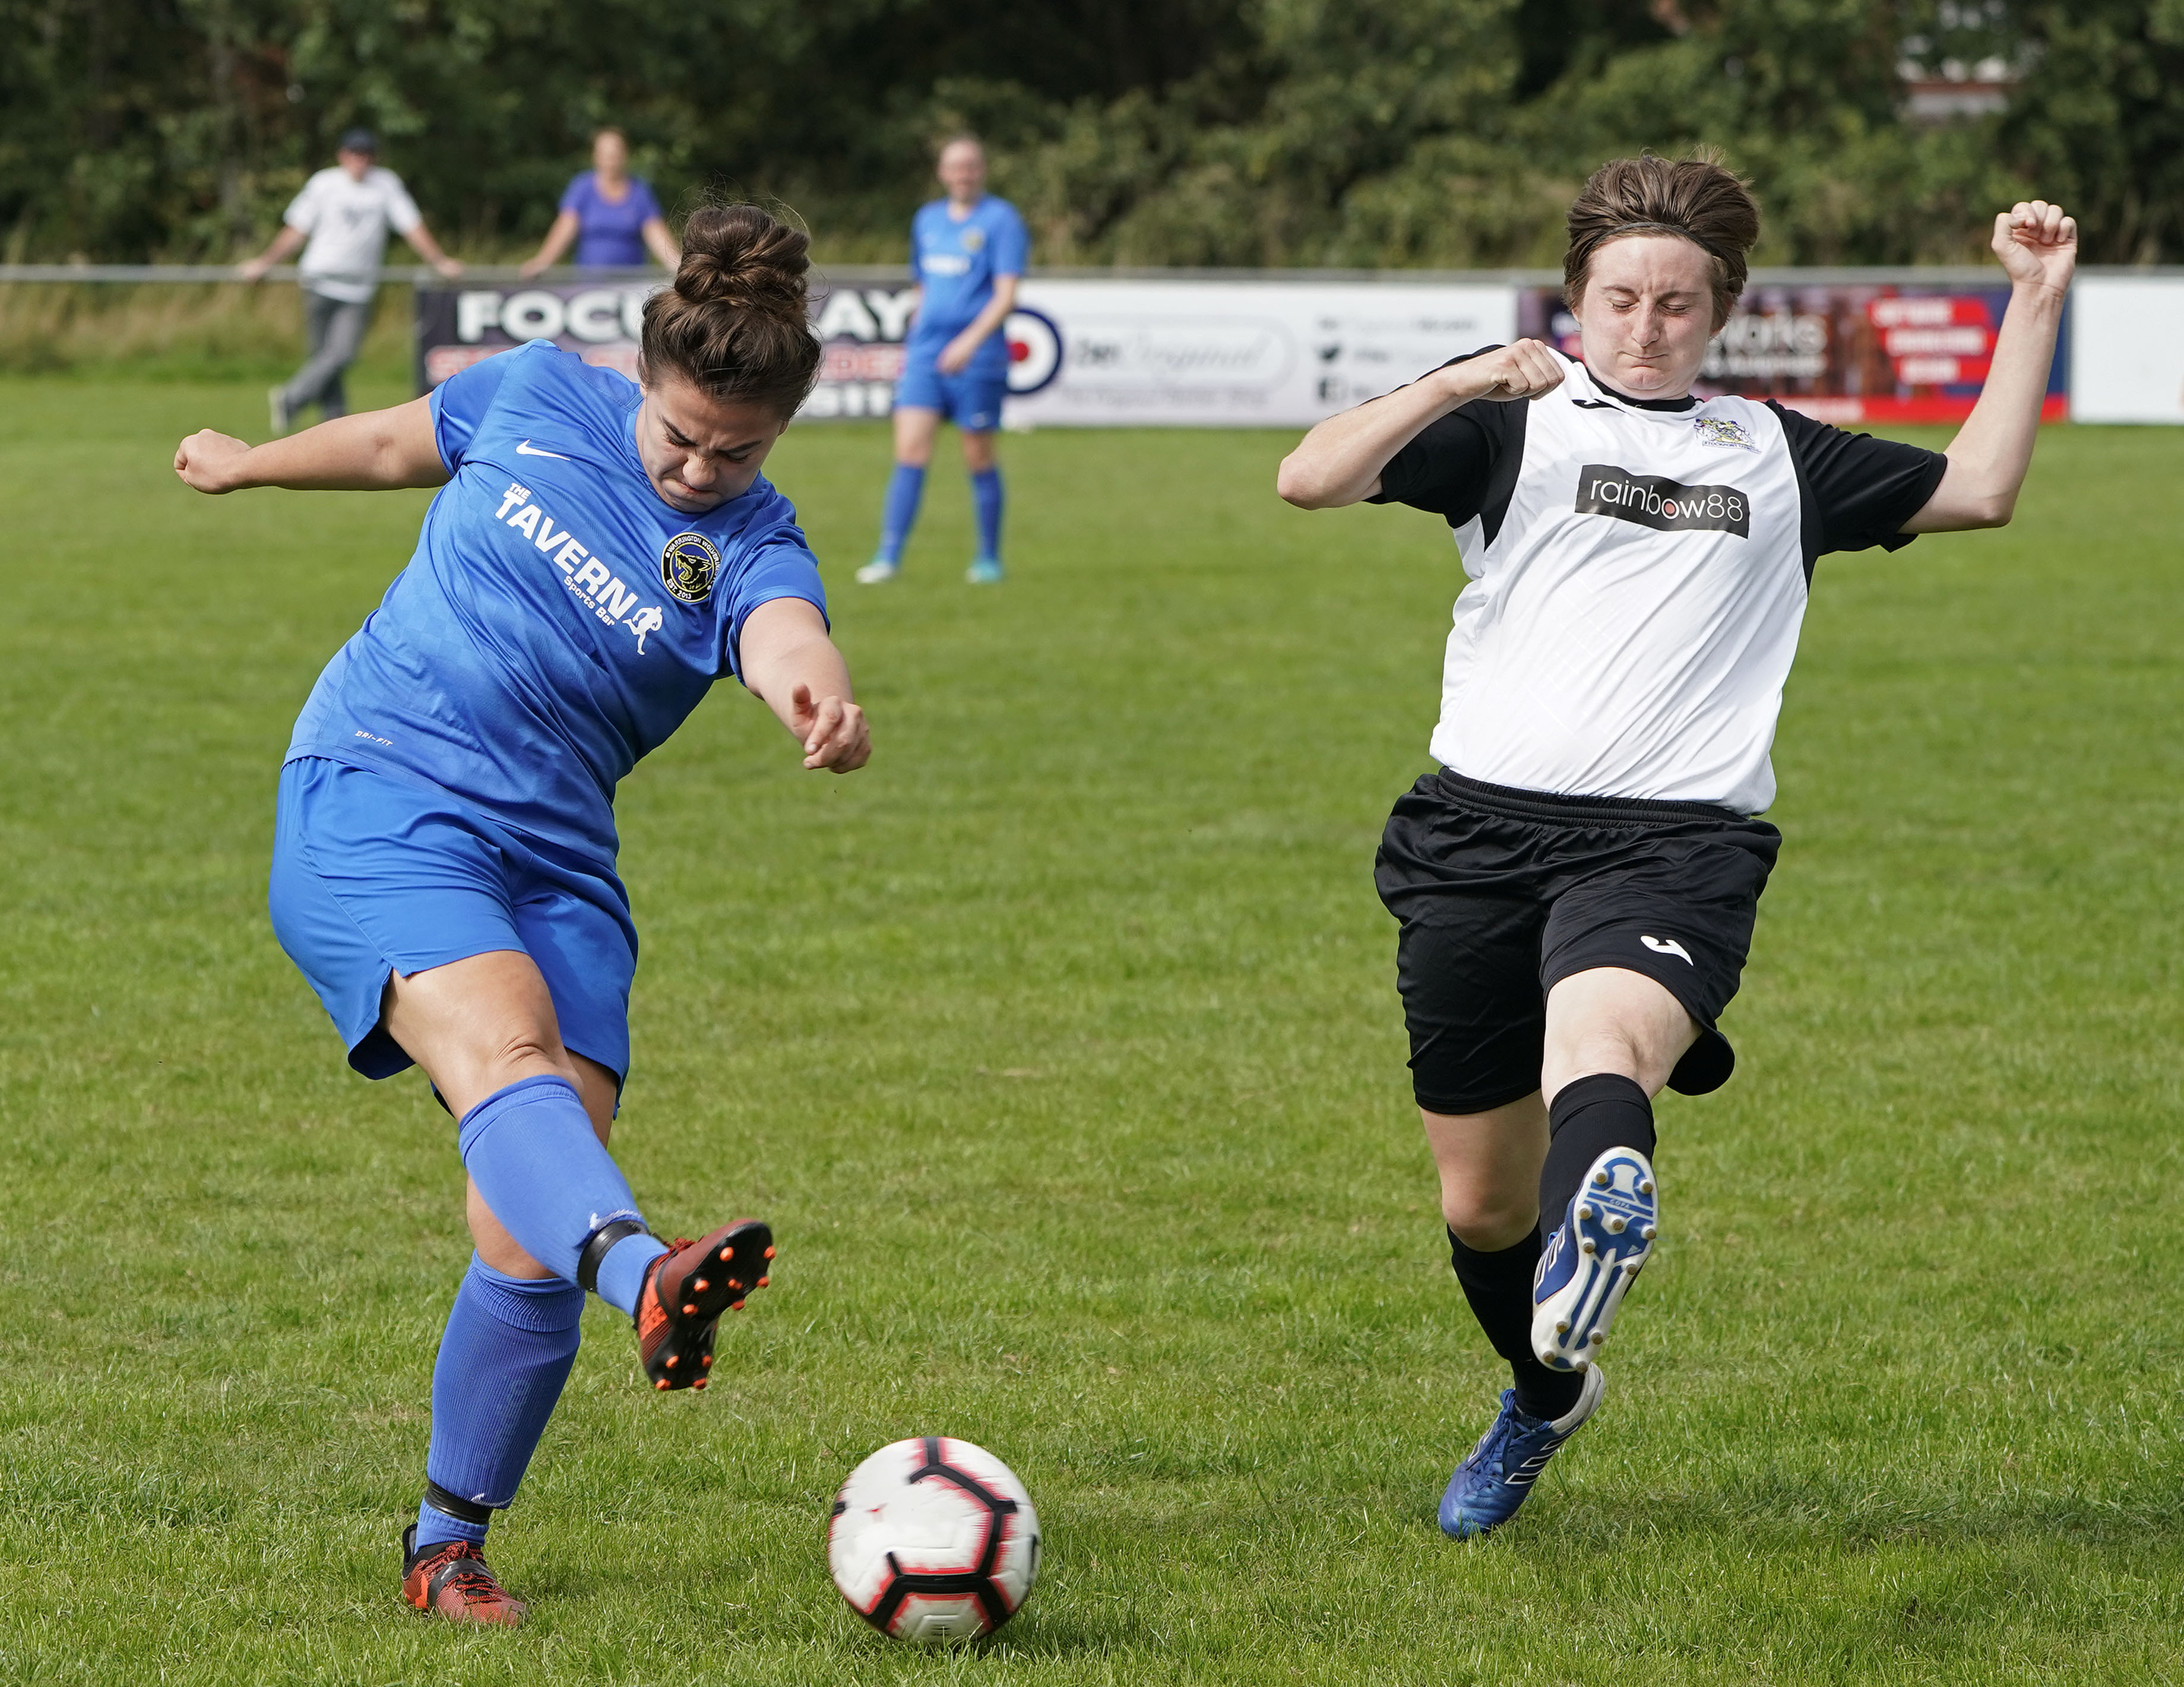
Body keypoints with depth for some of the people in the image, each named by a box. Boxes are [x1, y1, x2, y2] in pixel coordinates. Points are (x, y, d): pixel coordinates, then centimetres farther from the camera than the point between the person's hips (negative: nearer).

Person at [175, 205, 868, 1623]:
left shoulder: (753, 545, -2)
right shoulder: (540, 398, 4)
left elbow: (785, 639, -27)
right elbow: (402, 444, 25)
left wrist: (821, 699, -51)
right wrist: (251, 463, 42)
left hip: (554, 860, 2)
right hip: (372, 803, -2)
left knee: (533, 1234, -9)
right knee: (503, 1048, -31)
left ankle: (449, 1548, 9)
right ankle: (646, 1279, -62)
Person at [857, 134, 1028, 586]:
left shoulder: (1001, 220, -4)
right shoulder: (927, 220, 15)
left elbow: (1006, 294, -12)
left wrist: (970, 341, -23)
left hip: (976, 358, -5)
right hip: (924, 354, 5)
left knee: (978, 459, 2)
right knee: (910, 451, -7)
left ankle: (989, 558, 15)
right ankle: (889, 556, -10)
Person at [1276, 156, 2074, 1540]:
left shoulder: (1776, 455, 22)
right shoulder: (1512, 425, 13)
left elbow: (1978, 489, 28)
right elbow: (1311, 480, 0)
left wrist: (2036, 306, 20)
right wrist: (1451, 385, -14)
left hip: (1673, 843, -1)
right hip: (1483, 832, 1)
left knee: (1599, 1044, -36)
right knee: (1480, 1204, 10)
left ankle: (1598, 1220, -70)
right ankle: (1547, 1396, 40)